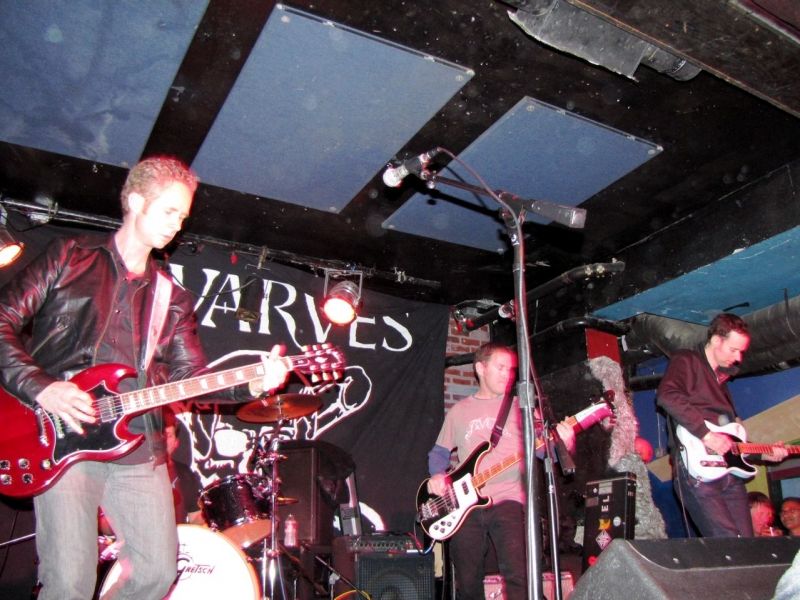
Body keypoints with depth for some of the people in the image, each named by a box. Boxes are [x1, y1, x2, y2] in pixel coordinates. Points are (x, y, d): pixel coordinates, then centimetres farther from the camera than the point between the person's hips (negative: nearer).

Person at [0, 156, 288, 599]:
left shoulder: (172, 299, 17)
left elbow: (189, 375, 9)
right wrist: (41, 388, -13)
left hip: (138, 449, 4)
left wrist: (250, 384, -8)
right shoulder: (70, 257, 6)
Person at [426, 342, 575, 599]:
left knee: (519, 576, -16)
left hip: (507, 500, -2)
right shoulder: (458, 411, 13)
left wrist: (563, 444, -19)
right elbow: (439, 451, 19)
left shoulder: (520, 407, 7)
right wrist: (437, 474, -1)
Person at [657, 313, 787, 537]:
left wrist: (763, 453, 20)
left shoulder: (721, 378, 27)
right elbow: (667, 396, -20)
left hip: (729, 473, 8)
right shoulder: (685, 361, 2)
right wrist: (706, 434, -22)